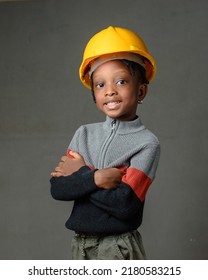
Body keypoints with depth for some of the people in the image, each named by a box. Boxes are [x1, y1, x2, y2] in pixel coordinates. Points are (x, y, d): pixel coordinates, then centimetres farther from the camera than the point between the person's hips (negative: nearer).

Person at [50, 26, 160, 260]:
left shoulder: (147, 143, -11)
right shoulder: (85, 134, 4)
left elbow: (125, 204, -20)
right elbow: (57, 187, -4)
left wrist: (80, 174, -10)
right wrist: (95, 178, -19)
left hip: (119, 247, -4)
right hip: (81, 243, 5)